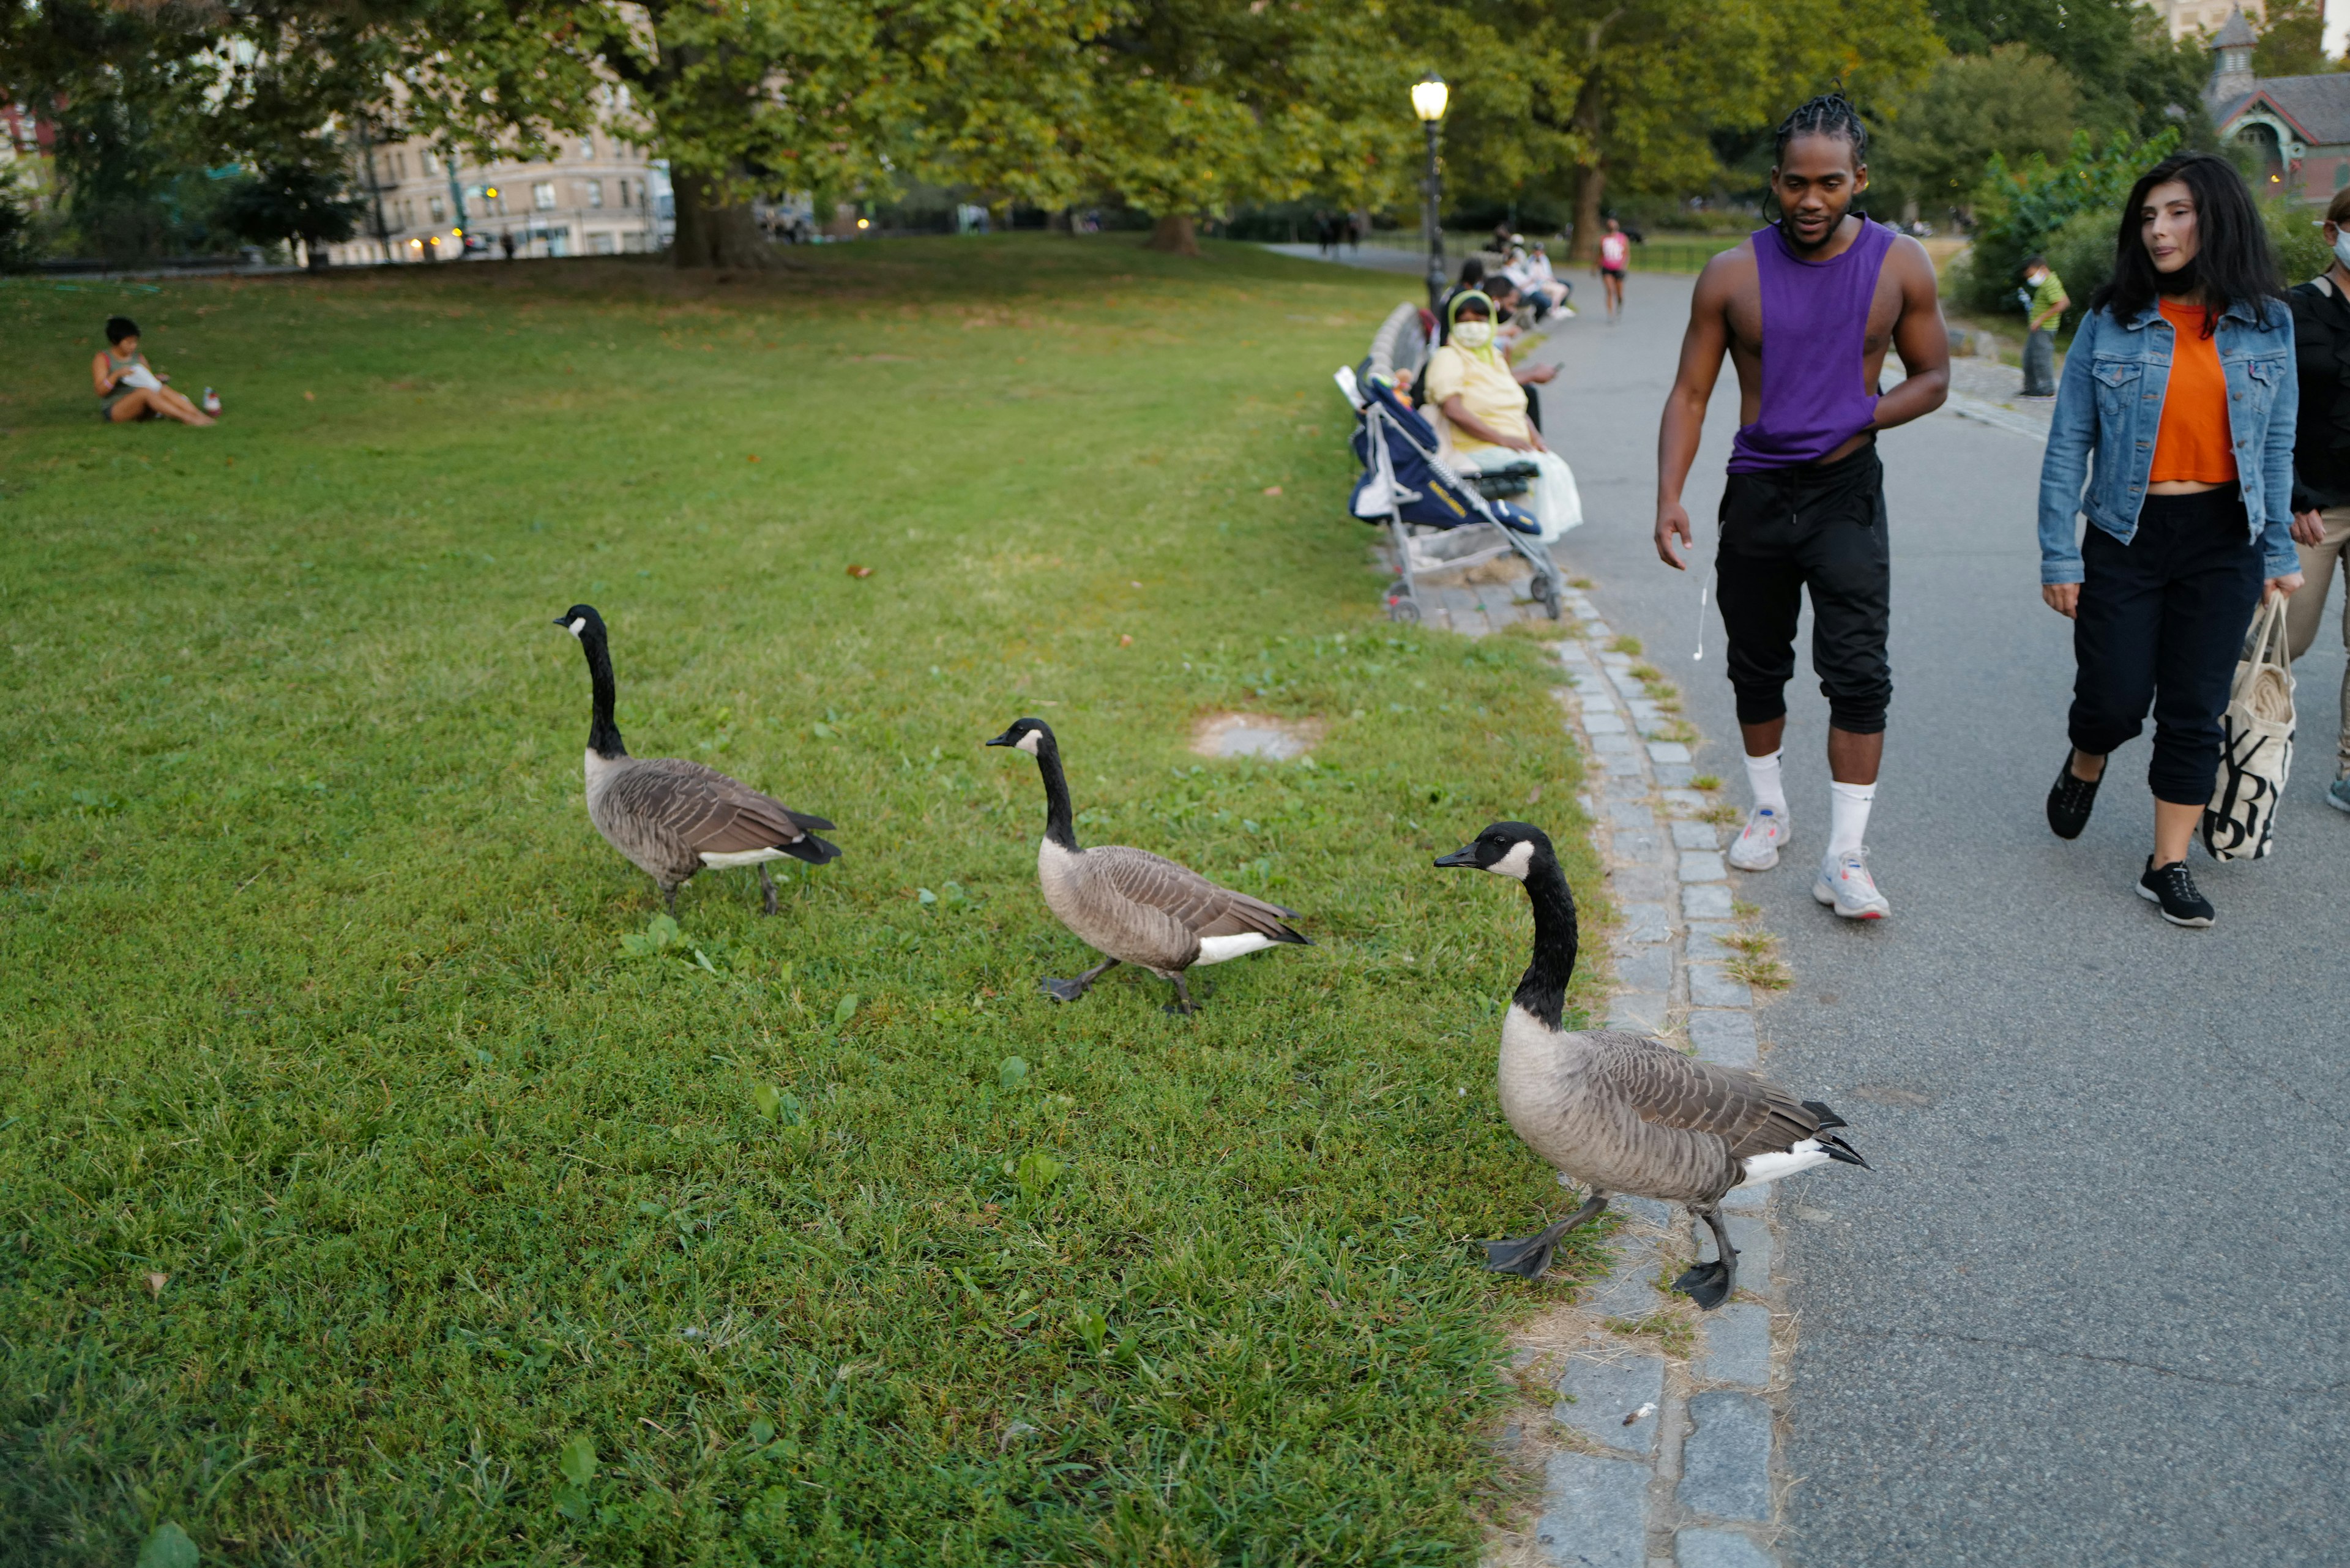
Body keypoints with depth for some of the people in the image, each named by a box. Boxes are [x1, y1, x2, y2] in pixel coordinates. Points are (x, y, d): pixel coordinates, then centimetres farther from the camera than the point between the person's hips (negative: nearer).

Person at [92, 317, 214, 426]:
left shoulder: (139, 357, 15)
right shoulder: (102, 359, 1)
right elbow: (101, 391, -8)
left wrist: (157, 379, -6)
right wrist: (117, 374, -23)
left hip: (141, 409, 4)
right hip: (114, 411, -4)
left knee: (163, 391, -25)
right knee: (146, 392, -33)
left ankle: (199, 416, -44)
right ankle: (186, 418, -46)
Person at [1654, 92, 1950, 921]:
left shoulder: (1900, 266, -3)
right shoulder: (1731, 275, -4)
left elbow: (1933, 376, 8)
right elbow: (1690, 393, 0)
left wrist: (1862, 420, -11)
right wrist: (1669, 497, -12)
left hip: (1846, 490, -1)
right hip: (1756, 489, 1)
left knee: (1857, 672, -11)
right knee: (1757, 666, 13)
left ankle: (1845, 857, -5)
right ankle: (1768, 807, 35)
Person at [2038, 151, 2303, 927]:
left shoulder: (2266, 324, 4)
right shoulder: (2110, 323, -3)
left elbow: (2277, 446, 8)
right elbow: (2068, 445, -3)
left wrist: (2279, 552, 6)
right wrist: (2059, 555, -7)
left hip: (2223, 541, 2)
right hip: (2127, 536, -1)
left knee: (2195, 710, 2)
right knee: (2116, 699, -2)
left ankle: (2168, 865, 13)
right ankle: (2085, 766, 34)